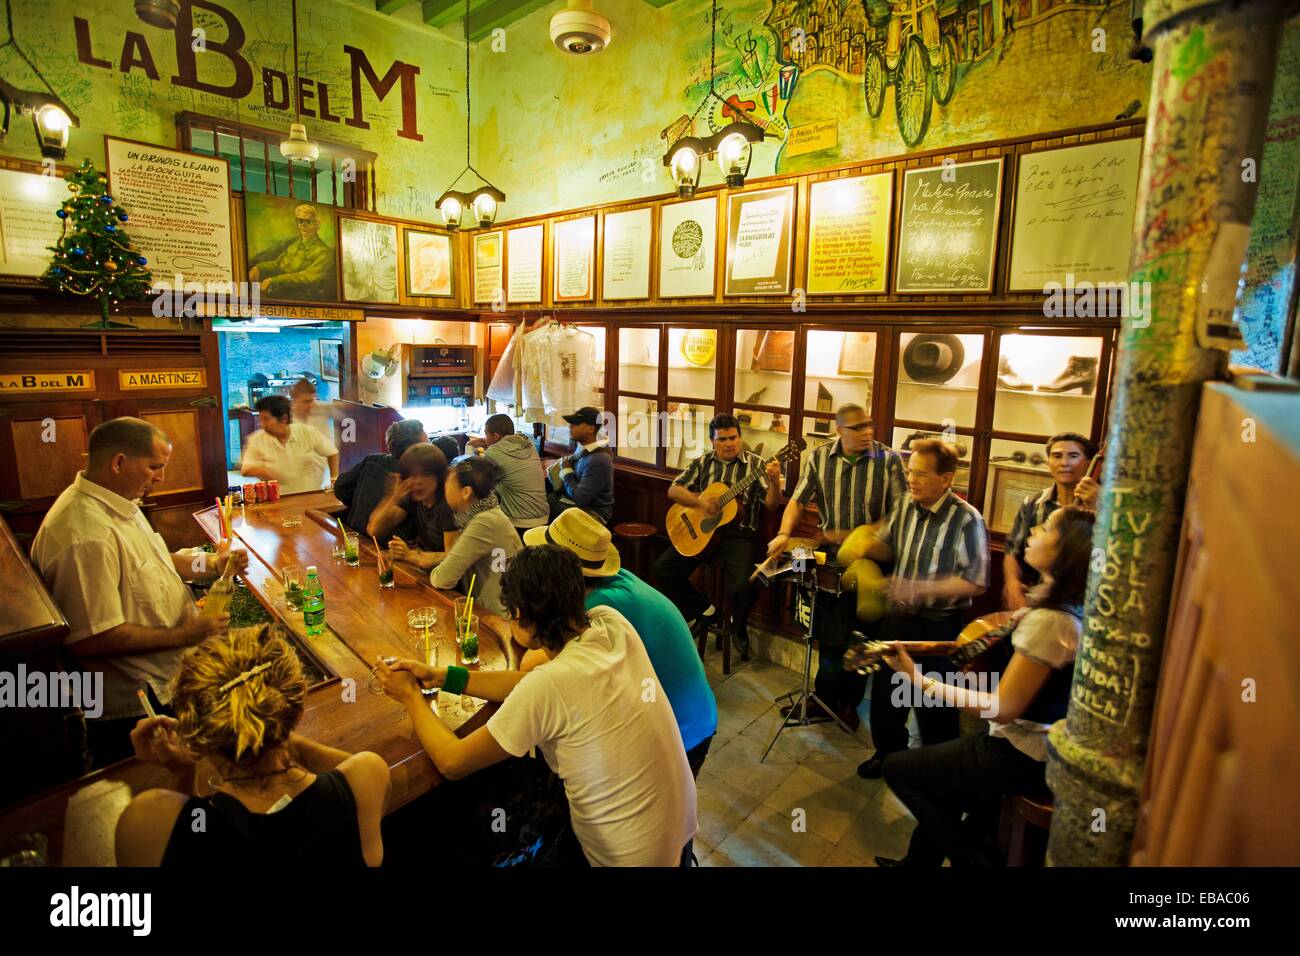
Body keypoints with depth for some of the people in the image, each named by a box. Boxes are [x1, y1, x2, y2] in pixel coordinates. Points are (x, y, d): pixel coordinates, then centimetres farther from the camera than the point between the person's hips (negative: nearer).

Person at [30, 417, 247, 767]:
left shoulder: (116, 503, 3)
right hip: (131, 707, -9)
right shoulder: (86, 534, -32)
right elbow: (91, 640, -32)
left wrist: (211, 565, 4)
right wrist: (184, 635, -24)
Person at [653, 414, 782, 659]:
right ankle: (703, 609, 13)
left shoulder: (754, 464, 0)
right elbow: (673, 490, 3)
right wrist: (701, 502, -13)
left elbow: (771, 504, -7)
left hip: (737, 533, -3)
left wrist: (775, 482, -28)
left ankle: (739, 629, 8)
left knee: (743, 586, -27)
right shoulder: (703, 463, 9)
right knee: (662, 569, -10)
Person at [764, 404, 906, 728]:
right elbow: (798, 500, 0)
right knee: (829, 633, 9)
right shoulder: (820, 457, 1)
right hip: (831, 555, 2)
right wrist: (784, 533, -16)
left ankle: (849, 701, 29)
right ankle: (829, 698, 32)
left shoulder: (889, 460, -7)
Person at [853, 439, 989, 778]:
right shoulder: (906, 507, -1)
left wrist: (919, 589, -28)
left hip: (940, 626, -6)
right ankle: (888, 752, 42)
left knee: (934, 704, 10)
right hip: (899, 617, 6)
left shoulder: (966, 519, -19)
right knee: (885, 691, 18)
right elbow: (886, 546, 16)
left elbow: (976, 582, -21)